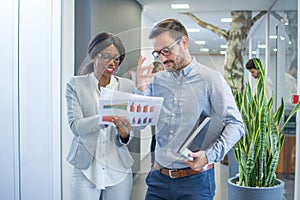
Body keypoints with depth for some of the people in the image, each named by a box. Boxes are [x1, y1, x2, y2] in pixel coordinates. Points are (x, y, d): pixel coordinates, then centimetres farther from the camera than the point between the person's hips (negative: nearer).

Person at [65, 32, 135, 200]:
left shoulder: (127, 86, 2)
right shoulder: (76, 85, -2)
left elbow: (129, 129, 4)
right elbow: (75, 125, -11)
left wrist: (125, 134, -20)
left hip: (119, 169, 2)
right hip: (86, 168, -1)